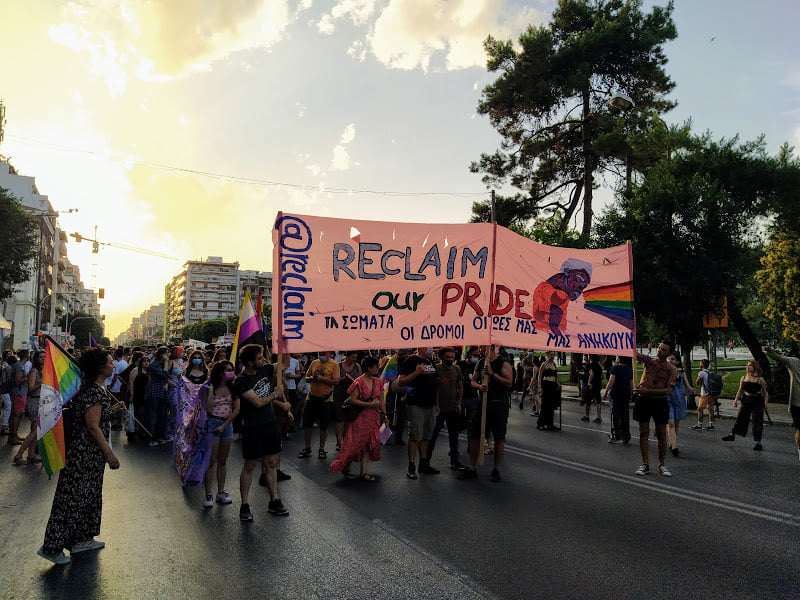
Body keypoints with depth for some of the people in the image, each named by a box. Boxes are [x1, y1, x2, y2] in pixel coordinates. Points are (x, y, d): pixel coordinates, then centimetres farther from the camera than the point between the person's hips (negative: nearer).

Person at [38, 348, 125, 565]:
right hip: (86, 452, -10)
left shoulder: (93, 388, 9)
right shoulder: (96, 391, -21)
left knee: (90, 495, 19)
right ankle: (52, 547, 10)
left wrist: (111, 409, 14)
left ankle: (82, 539, 31)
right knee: (73, 497, 0)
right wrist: (109, 453, -20)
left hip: (88, 452, 10)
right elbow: (93, 426, -23)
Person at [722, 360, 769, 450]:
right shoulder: (743, 378, 5)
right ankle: (732, 435, 28)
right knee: (740, 418, 11)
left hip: (757, 401, -4)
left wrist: (765, 403, -12)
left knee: (757, 421, -1)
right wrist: (736, 399, 0)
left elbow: (765, 393, -1)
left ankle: (758, 443, 6)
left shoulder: (760, 379, -5)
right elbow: (740, 391, 12)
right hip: (746, 401, 4)